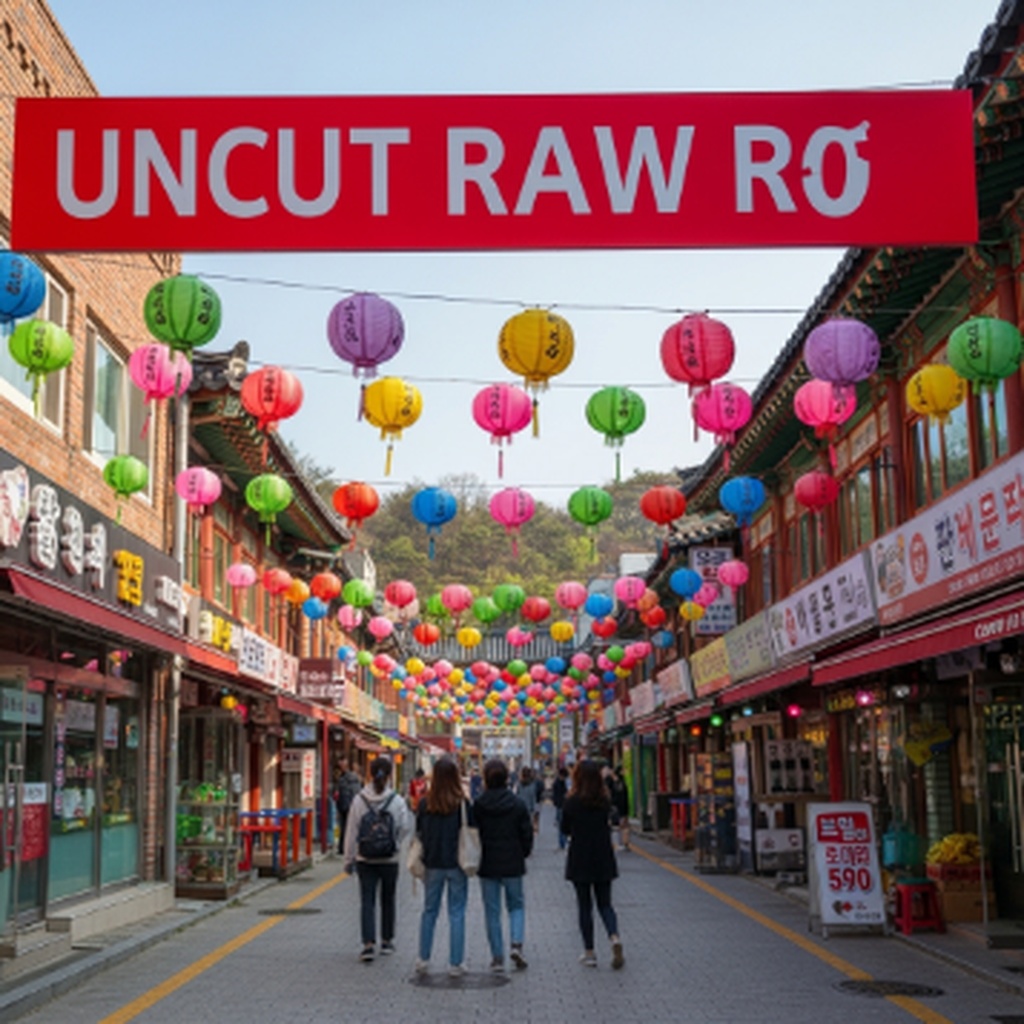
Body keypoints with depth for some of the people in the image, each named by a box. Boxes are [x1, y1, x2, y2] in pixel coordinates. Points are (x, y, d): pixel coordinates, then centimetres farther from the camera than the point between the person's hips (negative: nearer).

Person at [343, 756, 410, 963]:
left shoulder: (359, 800, -6)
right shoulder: (397, 801, -9)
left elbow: (351, 831, -2)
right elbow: (404, 828, -11)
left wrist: (349, 858, 6)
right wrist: (395, 845, 8)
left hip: (365, 860, 0)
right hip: (389, 860, 0)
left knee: (367, 901, 2)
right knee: (388, 900, 16)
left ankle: (369, 944, -10)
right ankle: (387, 942, 27)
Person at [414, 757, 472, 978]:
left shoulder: (425, 804, -5)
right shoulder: (463, 804, -11)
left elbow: (419, 834, 2)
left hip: (432, 864, 2)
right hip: (457, 865, -2)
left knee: (429, 910, 15)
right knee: (456, 913, 6)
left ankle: (423, 959, 20)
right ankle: (455, 964, 8)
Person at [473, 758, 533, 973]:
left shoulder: (478, 806, -8)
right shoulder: (518, 804, -6)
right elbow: (527, 834, -1)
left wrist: (476, 858, 14)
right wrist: (523, 854, 16)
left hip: (488, 866, 0)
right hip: (513, 864, 0)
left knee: (492, 911, 8)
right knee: (516, 905, 17)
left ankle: (497, 958, 9)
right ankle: (516, 943, -4)